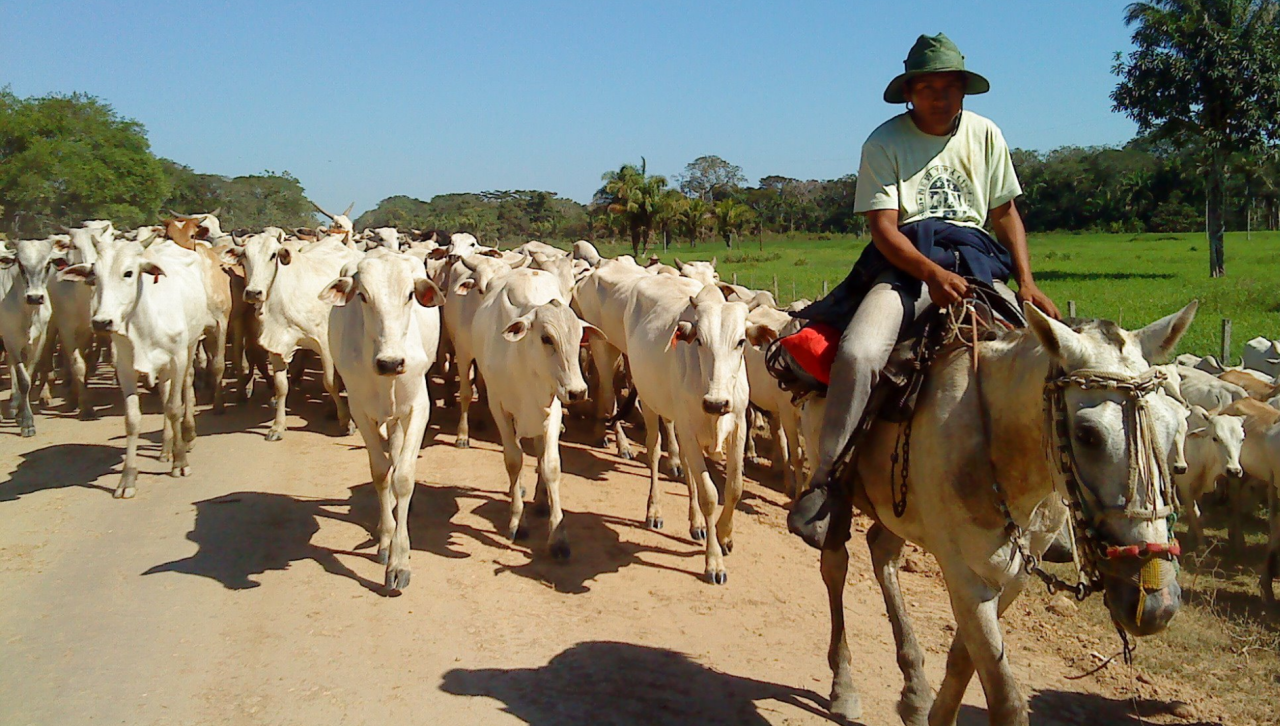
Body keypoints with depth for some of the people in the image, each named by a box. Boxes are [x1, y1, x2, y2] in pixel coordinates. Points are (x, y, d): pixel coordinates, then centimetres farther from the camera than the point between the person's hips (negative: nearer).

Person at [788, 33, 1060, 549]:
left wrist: (1026, 282, 4)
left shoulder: (985, 135, 14)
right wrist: (933, 273, -23)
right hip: (905, 260, -4)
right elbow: (883, 227, -7)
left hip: (976, 260, 4)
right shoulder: (884, 143, 1)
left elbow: (1005, 212, 18)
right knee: (858, 353, -31)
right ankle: (824, 482, -21)